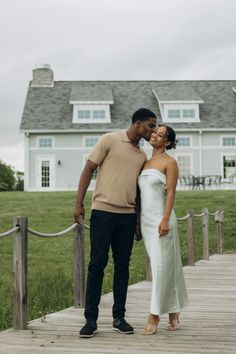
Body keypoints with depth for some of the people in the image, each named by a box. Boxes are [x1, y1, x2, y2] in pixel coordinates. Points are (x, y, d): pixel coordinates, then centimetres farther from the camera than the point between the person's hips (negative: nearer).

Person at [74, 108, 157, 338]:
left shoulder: (142, 156, 15)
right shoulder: (110, 140, -1)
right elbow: (88, 169, -2)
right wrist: (79, 204, -8)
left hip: (127, 215, 5)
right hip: (103, 211, -5)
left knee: (122, 265, 6)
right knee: (97, 264, -4)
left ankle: (119, 317, 15)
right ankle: (90, 319, 3)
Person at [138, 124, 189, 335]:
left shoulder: (169, 162, -2)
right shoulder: (145, 162, 16)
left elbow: (171, 192, -10)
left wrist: (165, 220, -19)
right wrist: (136, 221, 14)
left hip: (160, 219, -7)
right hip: (146, 220, 7)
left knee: (161, 266, -6)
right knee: (159, 266, 9)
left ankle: (154, 317, -3)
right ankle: (173, 313, 17)